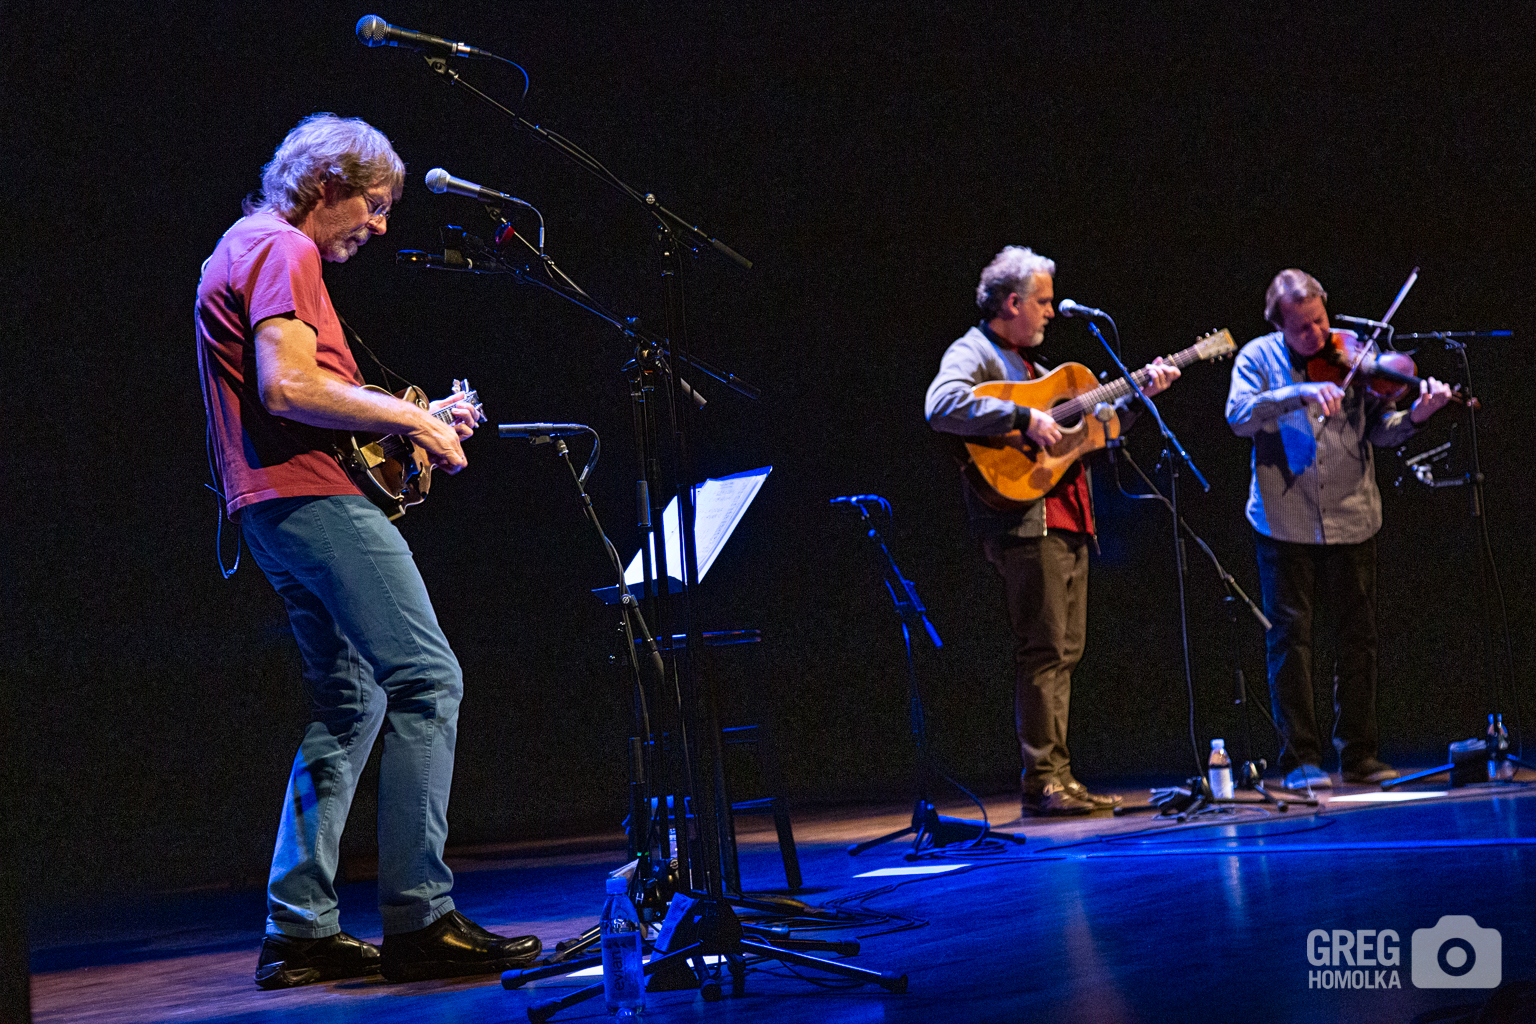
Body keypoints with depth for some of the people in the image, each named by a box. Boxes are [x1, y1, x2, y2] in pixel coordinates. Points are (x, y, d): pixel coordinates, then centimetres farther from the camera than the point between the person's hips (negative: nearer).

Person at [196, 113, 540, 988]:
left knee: (353, 702, 12)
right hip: (312, 497, -11)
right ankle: (420, 919, -17)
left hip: (277, 508, 11)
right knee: (428, 679, -15)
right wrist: (407, 416, -12)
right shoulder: (283, 251, -7)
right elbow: (288, 387, -21)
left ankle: (301, 927, 10)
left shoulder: (251, 248, 26)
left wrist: (414, 417, 19)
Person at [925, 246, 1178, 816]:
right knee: (1044, 650, -10)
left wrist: (1139, 394, 19)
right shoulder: (973, 353, -4)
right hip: (1024, 524, -10)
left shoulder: (1027, 363, 25)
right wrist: (1023, 418, -26)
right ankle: (1042, 781, -7)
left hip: (1065, 523, 10)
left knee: (1064, 651, 9)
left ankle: (1059, 778, 13)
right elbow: (943, 407, -26)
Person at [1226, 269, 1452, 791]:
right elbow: (1239, 416, -16)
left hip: (1351, 521, 2)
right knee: (1289, 637, -2)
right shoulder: (1259, 358, 1)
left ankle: (1359, 754, 17)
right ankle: (1301, 759, 5)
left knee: (1358, 637, 6)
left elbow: (1378, 429, -1)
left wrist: (1412, 417, -21)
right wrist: (1299, 392, -27)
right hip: (1284, 523, -2)